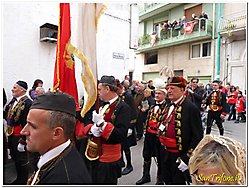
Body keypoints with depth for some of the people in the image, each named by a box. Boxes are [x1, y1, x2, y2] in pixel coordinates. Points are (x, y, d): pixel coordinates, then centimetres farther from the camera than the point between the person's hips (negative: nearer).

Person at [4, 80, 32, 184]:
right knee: (15, 158, 22)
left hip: (20, 138, -8)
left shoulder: (28, 103, -21)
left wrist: (22, 141, -21)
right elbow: (8, 116, 14)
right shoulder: (13, 101, 6)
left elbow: (27, 124, -23)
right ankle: (19, 179, 40)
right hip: (11, 136, 8)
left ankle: (23, 181, 27)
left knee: (22, 160, 8)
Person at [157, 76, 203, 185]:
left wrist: (186, 159, -17)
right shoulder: (169, 106, 7)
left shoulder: (191, 108, -16)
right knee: (167, 182, 21)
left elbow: (198, 137, -17)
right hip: (165, 155, 7)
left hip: (179, 157, -7)